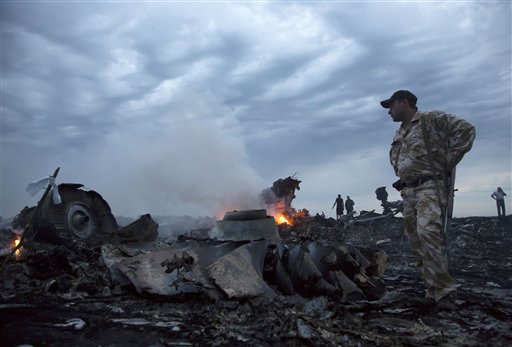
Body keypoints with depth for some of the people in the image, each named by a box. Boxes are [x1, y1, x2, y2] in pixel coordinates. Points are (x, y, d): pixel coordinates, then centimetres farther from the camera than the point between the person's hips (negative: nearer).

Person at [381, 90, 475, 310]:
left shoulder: (432, 119, -2)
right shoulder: (399, 134, 21)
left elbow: (466, 130, -10)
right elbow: (395, 159, 37)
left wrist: (448, 163, -10)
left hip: (430, 187, -8)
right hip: (408, 193, 8)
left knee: (427, 231, -27)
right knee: (416, 244, 4)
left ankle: (444, 292, -19)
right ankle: (434, 293, 9)